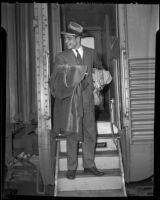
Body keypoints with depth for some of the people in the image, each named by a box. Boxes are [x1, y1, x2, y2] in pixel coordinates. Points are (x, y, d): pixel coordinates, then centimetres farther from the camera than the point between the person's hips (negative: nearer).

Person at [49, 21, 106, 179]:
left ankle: (89, 165, 22)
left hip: (87, 100, 3)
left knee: (90, 134, 8)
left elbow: (99, 67, 27)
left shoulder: (91, 53, 7)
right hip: (70, 100, -2)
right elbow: (55, 80, -5)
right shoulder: (61, 57, -1)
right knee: (72, 135, 4)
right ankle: (71, 168, 16)